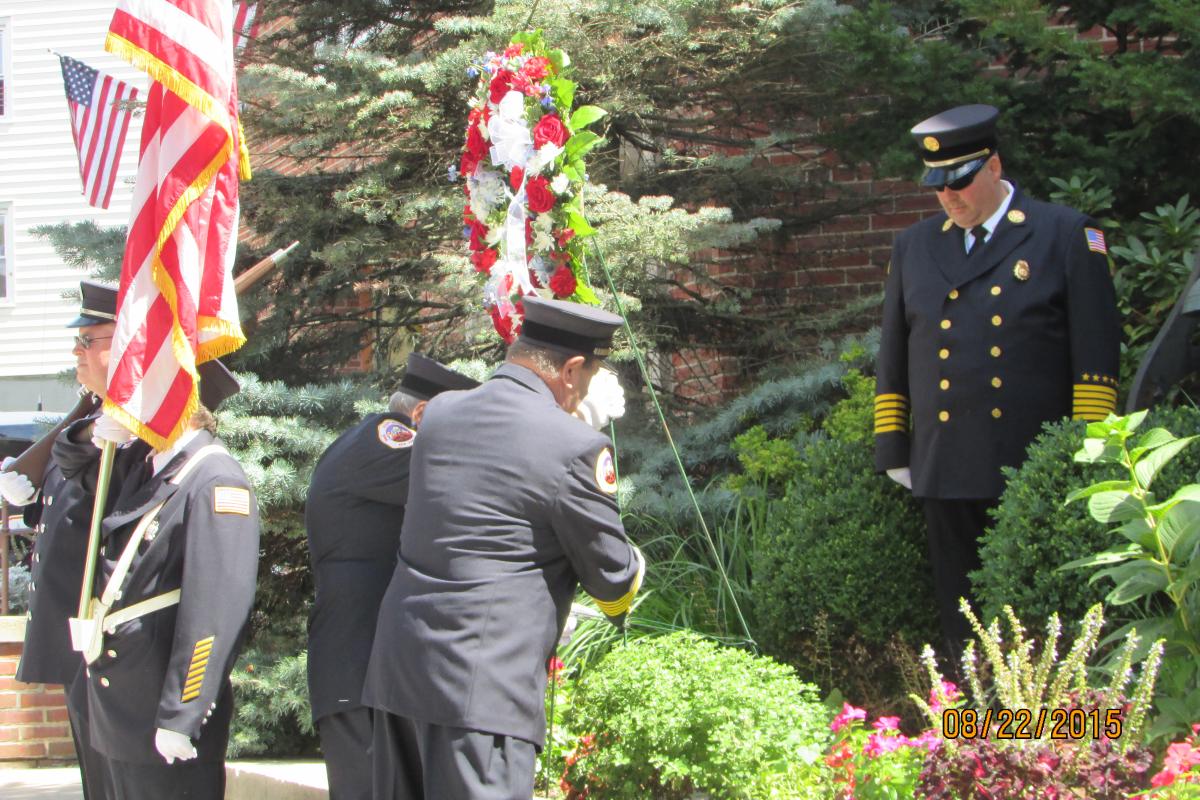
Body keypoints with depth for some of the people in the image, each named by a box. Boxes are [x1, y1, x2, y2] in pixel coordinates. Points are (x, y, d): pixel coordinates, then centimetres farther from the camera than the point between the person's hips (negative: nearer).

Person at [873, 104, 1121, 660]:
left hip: (1036, 469, -4)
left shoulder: (1068, 235, 1)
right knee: (962, 618, 5)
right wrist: (892, 447, 11)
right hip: (946, 469, 4)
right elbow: (893, 357, 19)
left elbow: (1097, 354, -2)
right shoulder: (913, 246, 15)